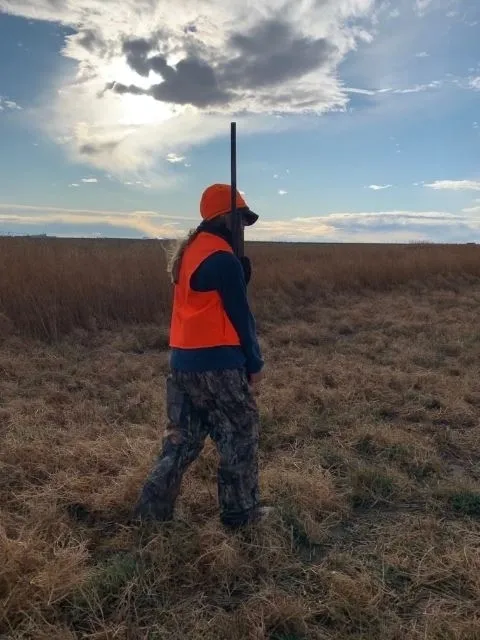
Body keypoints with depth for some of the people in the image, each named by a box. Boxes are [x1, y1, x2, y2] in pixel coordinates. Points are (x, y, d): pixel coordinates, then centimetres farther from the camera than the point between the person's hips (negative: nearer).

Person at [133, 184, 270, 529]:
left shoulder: (188, 251, 13)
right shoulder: (222, 259, -16)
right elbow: (240, 315, -12)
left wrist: (242, 268, 5)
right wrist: (255, 362, -3)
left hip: (183, 361, 9)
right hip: (217, 364, -9)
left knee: (182, 436, 17)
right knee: (240, 435, 8)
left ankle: (153, 509, 20)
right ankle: (241, 511, 20)